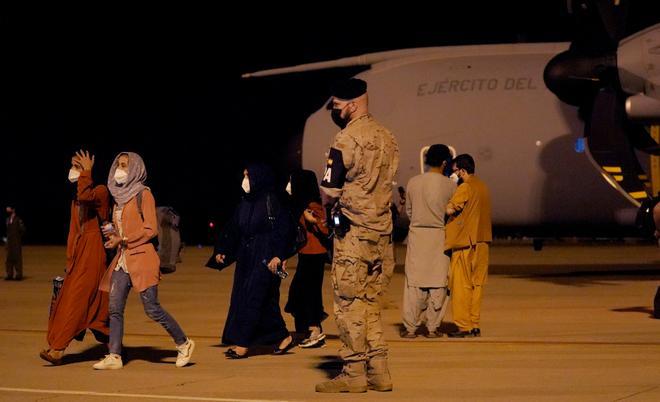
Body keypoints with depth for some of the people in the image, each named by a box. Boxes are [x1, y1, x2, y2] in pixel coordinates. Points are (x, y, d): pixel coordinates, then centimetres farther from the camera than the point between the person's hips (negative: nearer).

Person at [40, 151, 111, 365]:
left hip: (93, 252, -8)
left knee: (77, 298, -11)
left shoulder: (101, 191, -6)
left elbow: (86, 197, -30)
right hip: (78, 253, 8)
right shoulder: (77, 197, 18)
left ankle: (58, 349, -15)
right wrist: (70, 260, 19)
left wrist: (86, 172, -18)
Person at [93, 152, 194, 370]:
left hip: (141, 258, -8)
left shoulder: (143, 194, -6)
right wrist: (114, 235, 6)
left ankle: (183, 344, 8)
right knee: (115, 308, -1)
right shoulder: (120, 196, 17)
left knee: (152, 308, -7)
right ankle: (114, 356, 0)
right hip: (122, 259, 8)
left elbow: (151, 229, -12)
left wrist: (123, 240, -13)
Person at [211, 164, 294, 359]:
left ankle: (242, 344, -8)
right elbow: (233, 229, 13)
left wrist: (277, 256, -23)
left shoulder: (271, 201, -9)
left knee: (252, 298, -9)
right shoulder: (245, 203, 12)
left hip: (264, 259, -8)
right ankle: (283, 337, 19)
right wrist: (222, 251, 3)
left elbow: (283, 229, -15)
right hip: (246, 258, 8)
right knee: (265, 300, 9)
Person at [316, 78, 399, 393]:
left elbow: (329, 193, -11)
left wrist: (330, 202, 10)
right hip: (382, 230, 7)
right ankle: (378, 371, 12)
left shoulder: (347, 139, -12)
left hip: (353, 232, -7)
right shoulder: (387, 138, 11)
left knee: (349, 304, -1)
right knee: (370, 303, 13)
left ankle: (354, 373, 0)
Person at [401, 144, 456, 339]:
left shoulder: (413, 182, -1)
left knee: (414, 282, 5)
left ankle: (410, 327, 3)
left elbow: (409, 211, 9)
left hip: (417, 234, 2)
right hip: (440, 235, -2)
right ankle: (432, 327, 5)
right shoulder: (450, 185, -7)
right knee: (438, 282, 5)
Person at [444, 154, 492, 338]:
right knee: (477, 284, 9)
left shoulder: (465, 188, -13)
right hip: (481, 242, 8)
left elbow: (450, 209, -21)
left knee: (461, 285, -2)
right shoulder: (482, 187, 13)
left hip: (464, 242, -8)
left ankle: (464, 326, -3)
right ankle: (475, 325, 10)